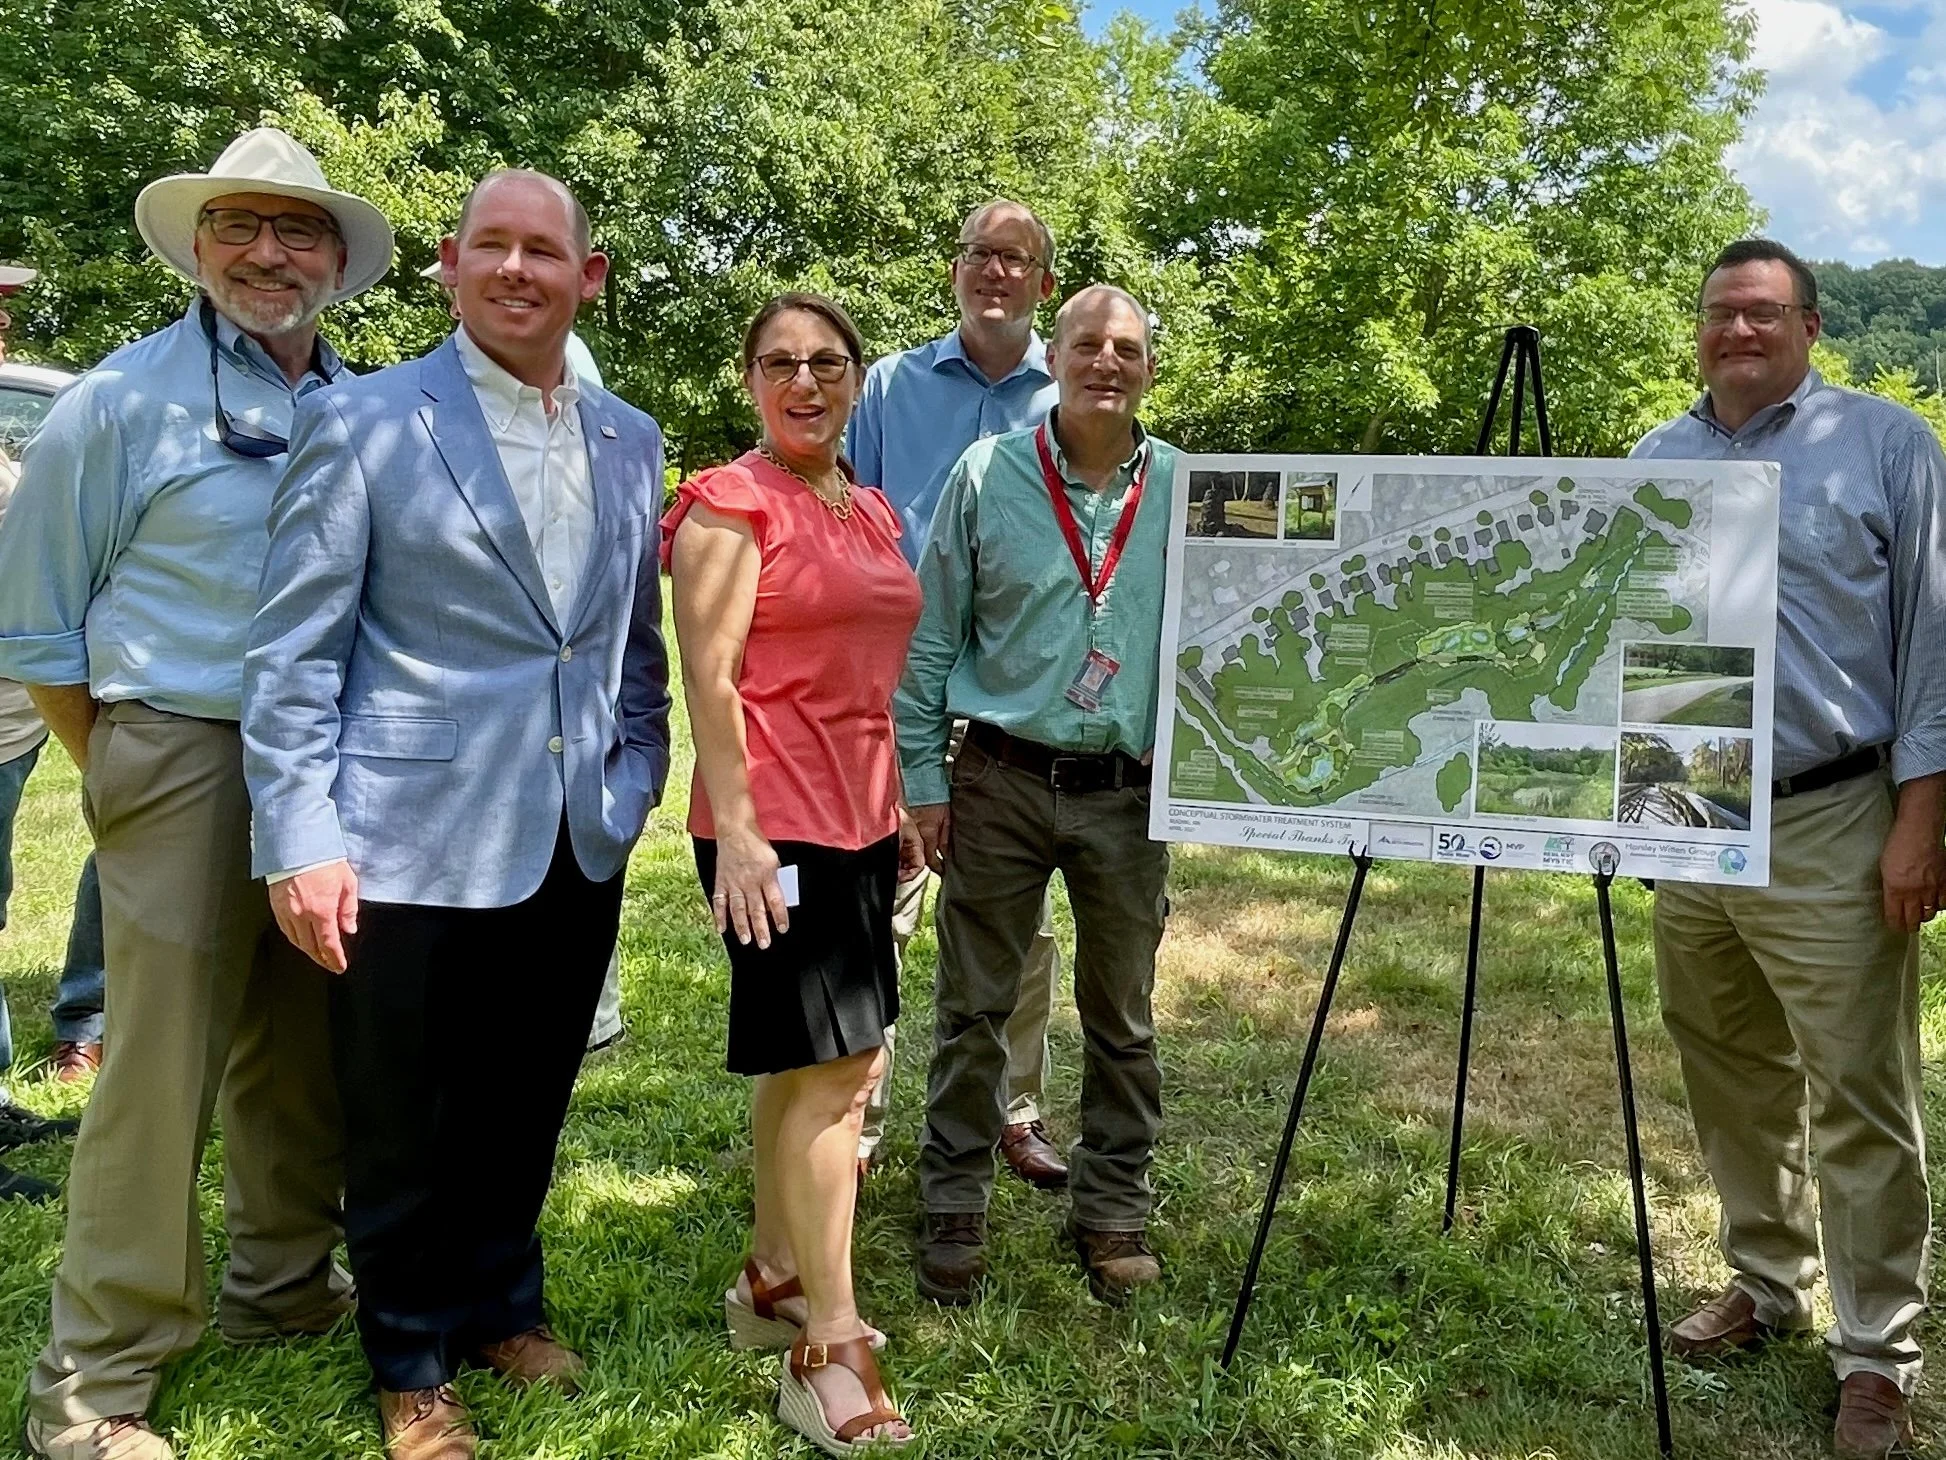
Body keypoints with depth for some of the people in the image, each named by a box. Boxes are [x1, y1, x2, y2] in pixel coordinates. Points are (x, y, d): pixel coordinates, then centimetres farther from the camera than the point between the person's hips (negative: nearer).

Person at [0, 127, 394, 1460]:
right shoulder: (126, 398, -4)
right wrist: (120, 773, 1)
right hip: (187, 764, -5)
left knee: (306, 1052, 15)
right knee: (162, 1072, -2)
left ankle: (285, 1286, 34)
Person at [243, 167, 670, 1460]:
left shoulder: (630, 441, 9)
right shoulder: (362, 422, -4)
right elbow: (292, 653, -7)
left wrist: (637, 785, 9)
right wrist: (300, 842, -12)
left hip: (580, 849, 4)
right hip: (415, 846, -4)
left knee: (524, 1113, 18)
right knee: (405, 1129, 11)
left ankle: (502, 1307, 42)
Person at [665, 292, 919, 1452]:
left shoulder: (874, 513, 15)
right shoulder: (730, 504, -8)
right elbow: (709, 679, -14)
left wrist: (900, 809, 19)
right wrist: (736, 832, -20)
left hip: (859, 818, 8)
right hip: (775, 822, -8)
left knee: (807, 1061, 15)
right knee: (835, 1066, -7)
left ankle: (775, 1279, 30)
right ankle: (831, 1349, 2)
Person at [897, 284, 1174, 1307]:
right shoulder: (988, 475, 0)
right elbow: (931, 639, 2)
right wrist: (924, 779, -1)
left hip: (1132, 793, 1)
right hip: (1001, 781, -1)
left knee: (1121, 1017, 12)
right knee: (973, 1009, 7)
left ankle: (1113, 1210, 28)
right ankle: (954, 1211, 23)